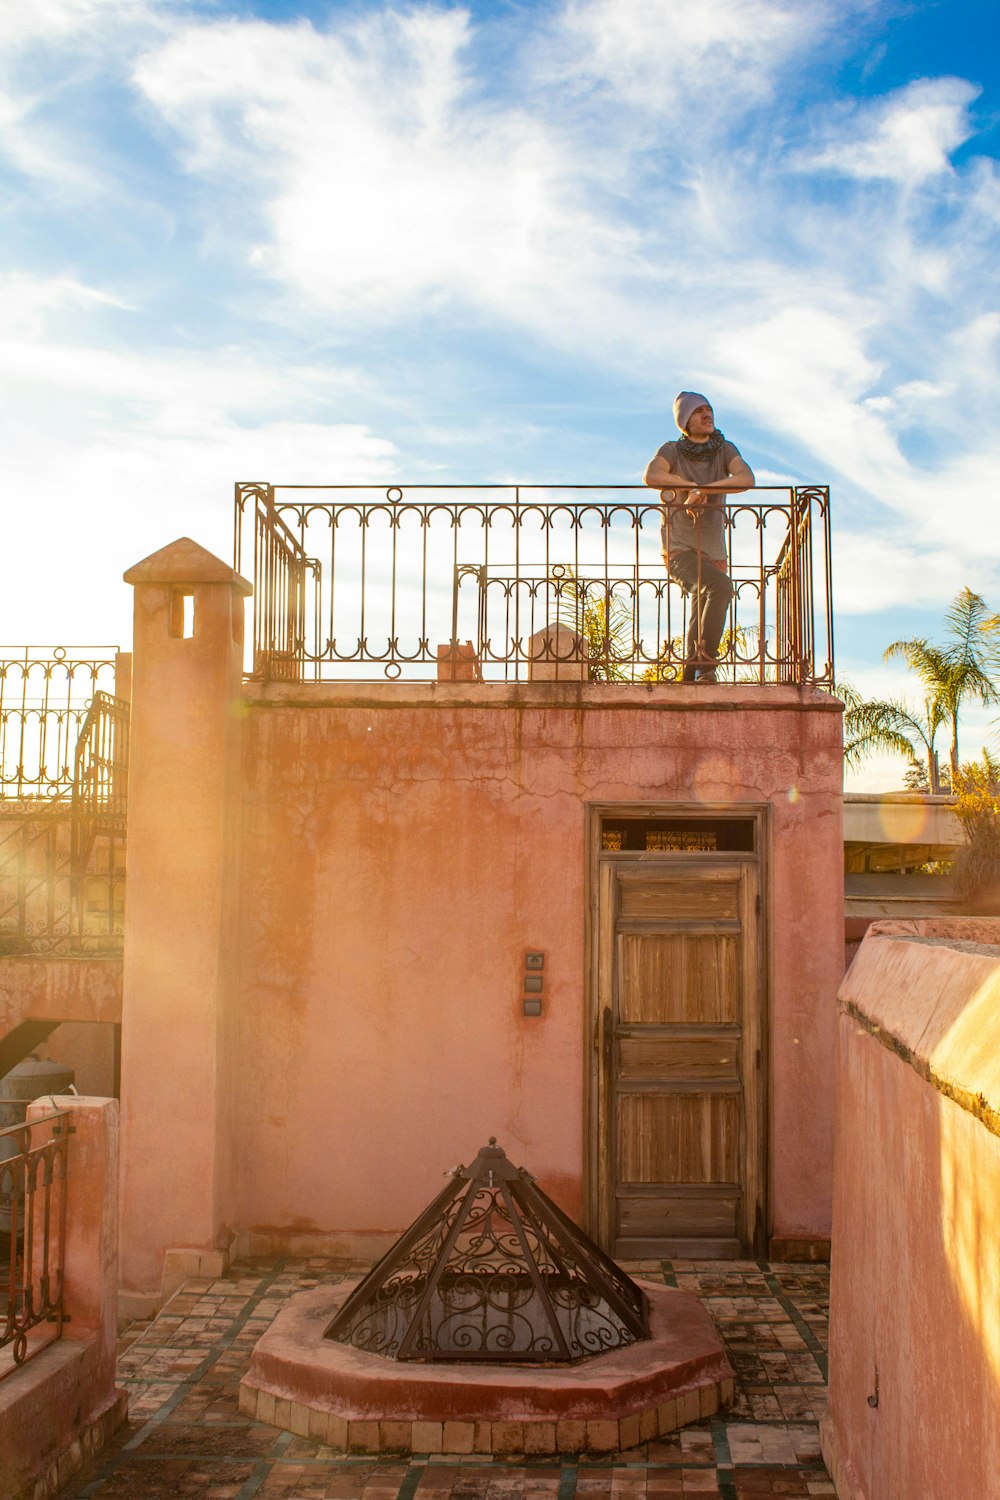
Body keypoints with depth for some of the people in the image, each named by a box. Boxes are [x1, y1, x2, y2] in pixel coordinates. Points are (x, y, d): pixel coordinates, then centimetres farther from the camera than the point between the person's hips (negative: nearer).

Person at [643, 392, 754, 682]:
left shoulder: (725, 450, 3)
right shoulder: (672, 451, -4)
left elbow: (746, 479, -15)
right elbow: (651, 476, -25)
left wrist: (701, 490, -23)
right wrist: (692, 484, -18)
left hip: (714, 552, 5)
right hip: (680, 549, -5)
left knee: (702, 623, 7)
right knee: (721, 586, -30)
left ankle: (692, 675, 17)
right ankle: (707, 664, -24)